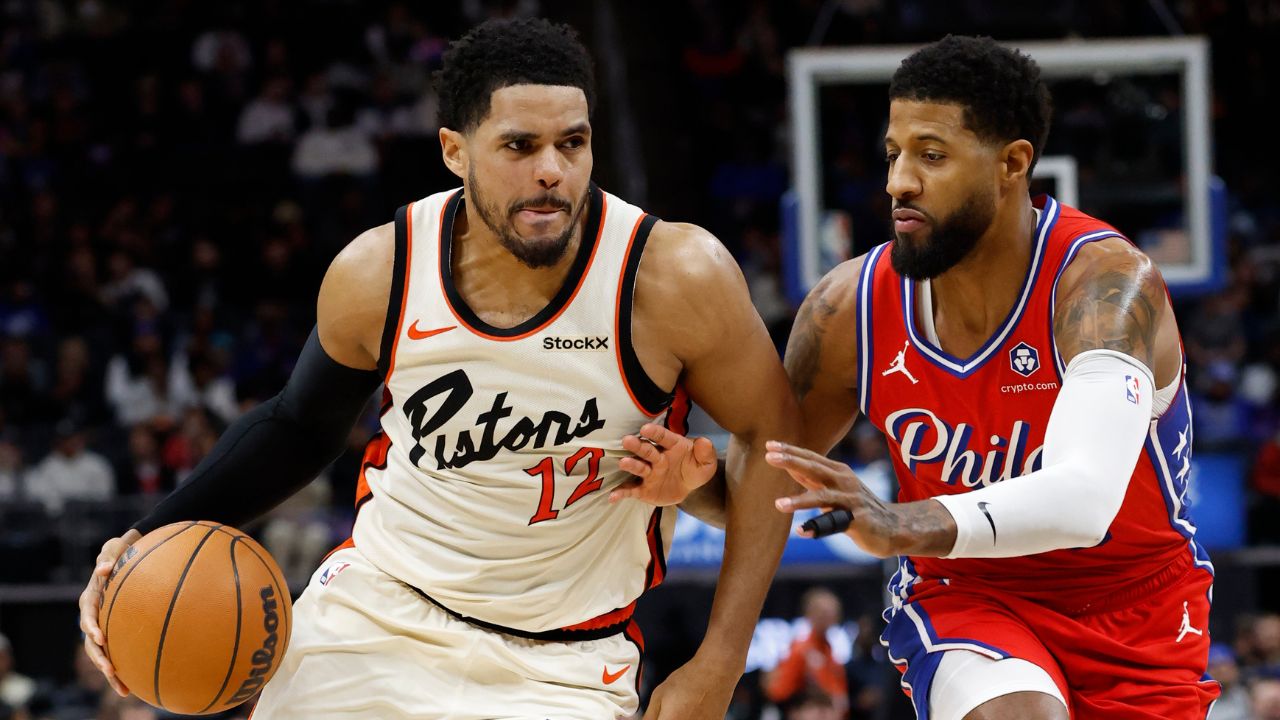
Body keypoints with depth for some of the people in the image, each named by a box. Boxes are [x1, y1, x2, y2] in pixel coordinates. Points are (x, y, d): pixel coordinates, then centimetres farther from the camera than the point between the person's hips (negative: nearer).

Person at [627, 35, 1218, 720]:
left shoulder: (1108, 280, -27)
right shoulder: (850, 309, -15)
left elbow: (1085, 499, -44)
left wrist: (904, 527, -58)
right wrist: (693, 478, -23)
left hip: (1135, 606, -1)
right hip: (964, 595, 1)